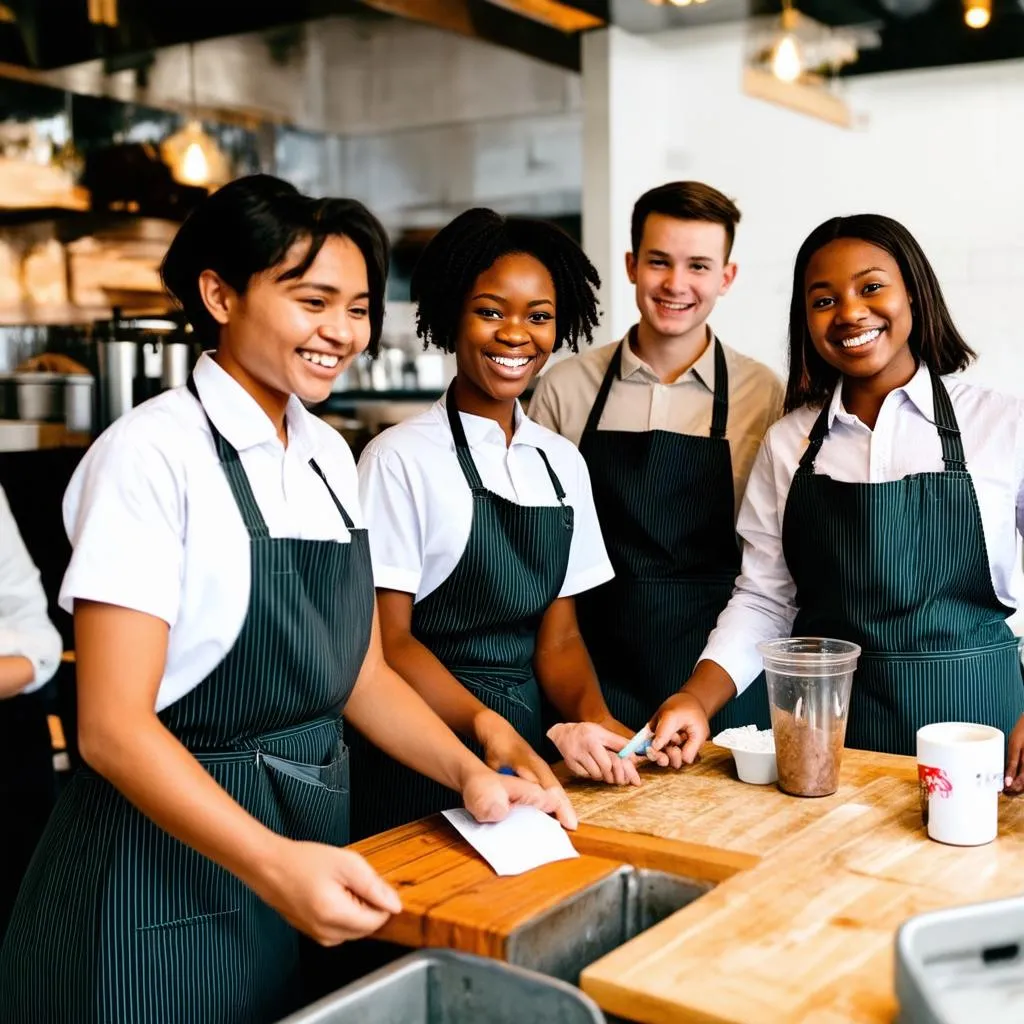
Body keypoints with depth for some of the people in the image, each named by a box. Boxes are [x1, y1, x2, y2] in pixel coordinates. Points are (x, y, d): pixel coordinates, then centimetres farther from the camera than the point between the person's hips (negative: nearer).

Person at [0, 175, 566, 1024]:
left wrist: (471, 775, -5)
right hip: (172, 862, -7)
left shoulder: (329, 456, 5)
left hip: (311, 839, 7)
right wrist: (272, 862, -33)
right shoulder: (154, 453, -16)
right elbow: (113, 724, -21)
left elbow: (361, 674, 10)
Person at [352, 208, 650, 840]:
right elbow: (390, 639, -11)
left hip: (531, 747, 5)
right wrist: (492, 730, -24)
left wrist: (590, 717, -11)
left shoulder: (563, 463, 7)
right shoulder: (402, 458, -9)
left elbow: (558, 635, 8)